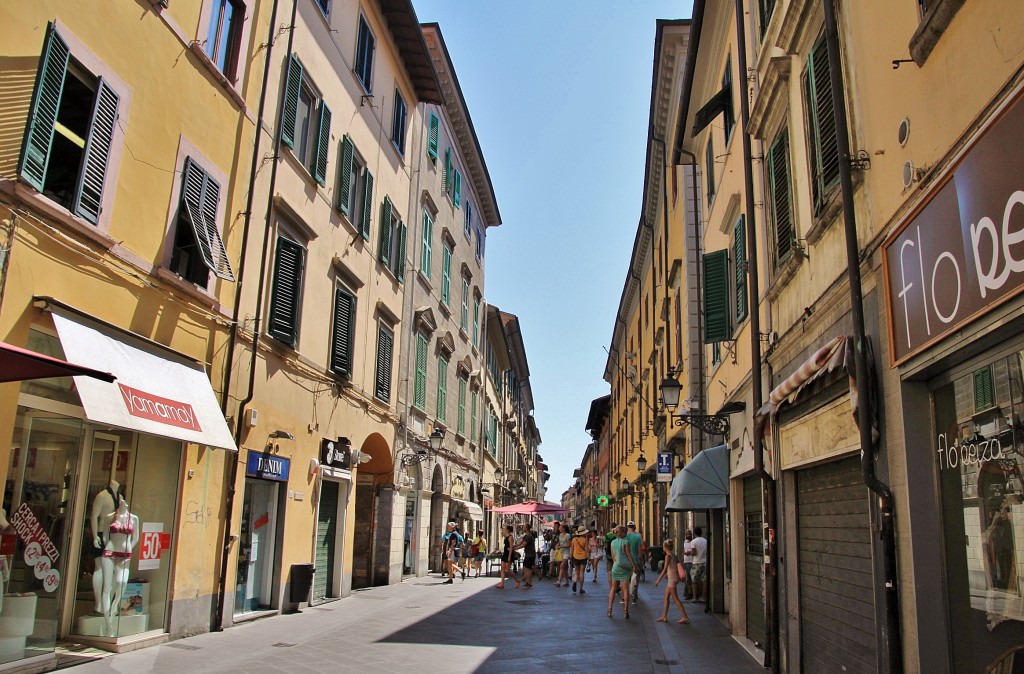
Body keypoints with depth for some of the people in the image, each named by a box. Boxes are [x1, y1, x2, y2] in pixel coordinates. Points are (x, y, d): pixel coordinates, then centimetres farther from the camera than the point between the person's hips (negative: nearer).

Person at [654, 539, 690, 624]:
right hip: (672, 579, 9)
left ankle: (685, 617, -2)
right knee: (666, 597, 13)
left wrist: (658, 580, -15)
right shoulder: (674, 555, 10)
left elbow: (665, 569, -18)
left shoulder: (668, 556, -14)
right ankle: (664, 617, 16)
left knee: (675, 599, -3)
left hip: (672, 579, -9)